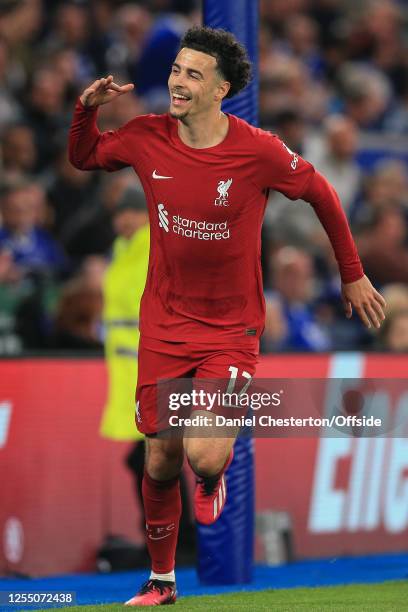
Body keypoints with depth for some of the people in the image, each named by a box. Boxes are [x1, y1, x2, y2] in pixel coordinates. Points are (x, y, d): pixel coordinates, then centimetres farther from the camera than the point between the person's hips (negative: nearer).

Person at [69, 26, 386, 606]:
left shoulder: (258, 150, -15)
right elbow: (83, 156, 14)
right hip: (164, 325, 3)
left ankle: (215, 474, 20)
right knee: (161, 461, 4)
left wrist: (353, 275, 8)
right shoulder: (147, 138, -5)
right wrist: (87, 109, -7)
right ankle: (161, 580, 25)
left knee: (204, 457, -19)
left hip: (231, 329, -3)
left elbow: (322, 194, 1)